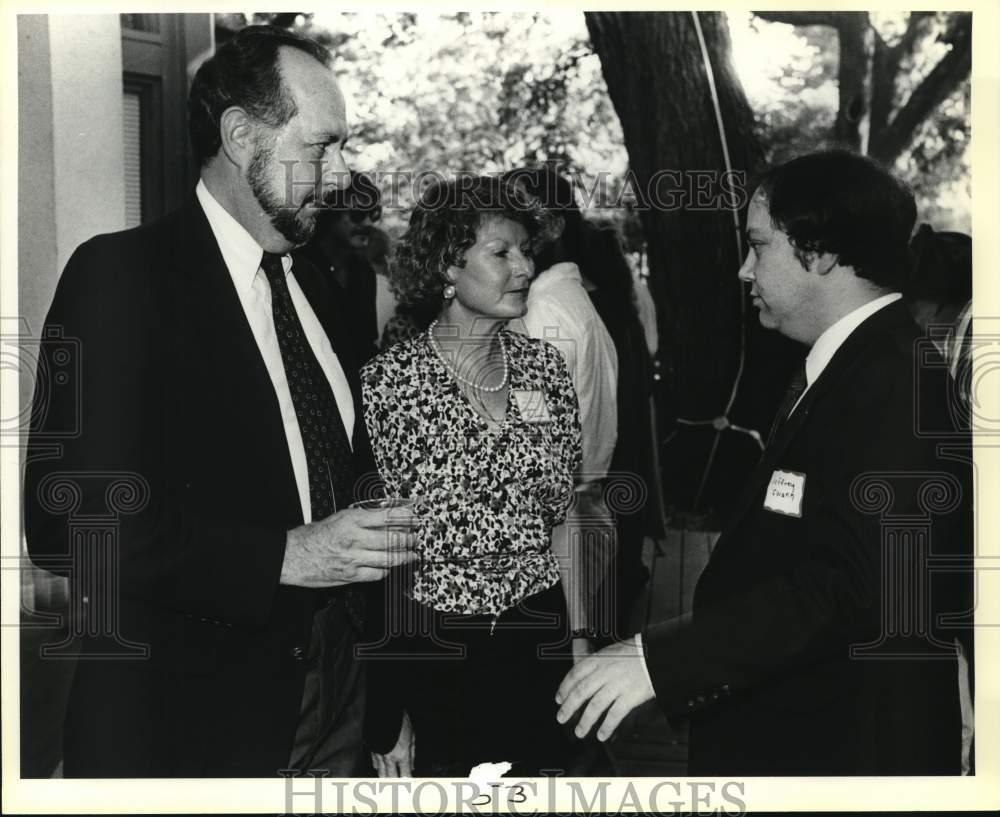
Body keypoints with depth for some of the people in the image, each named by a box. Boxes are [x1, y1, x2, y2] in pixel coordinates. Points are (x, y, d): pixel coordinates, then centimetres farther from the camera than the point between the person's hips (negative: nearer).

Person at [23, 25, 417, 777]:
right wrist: (283, 555, -23)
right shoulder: (121, 274, -13)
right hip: (190, 710, -6)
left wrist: (380, 522, 0)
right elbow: (65, 519, -20)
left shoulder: (310, 283, 9)